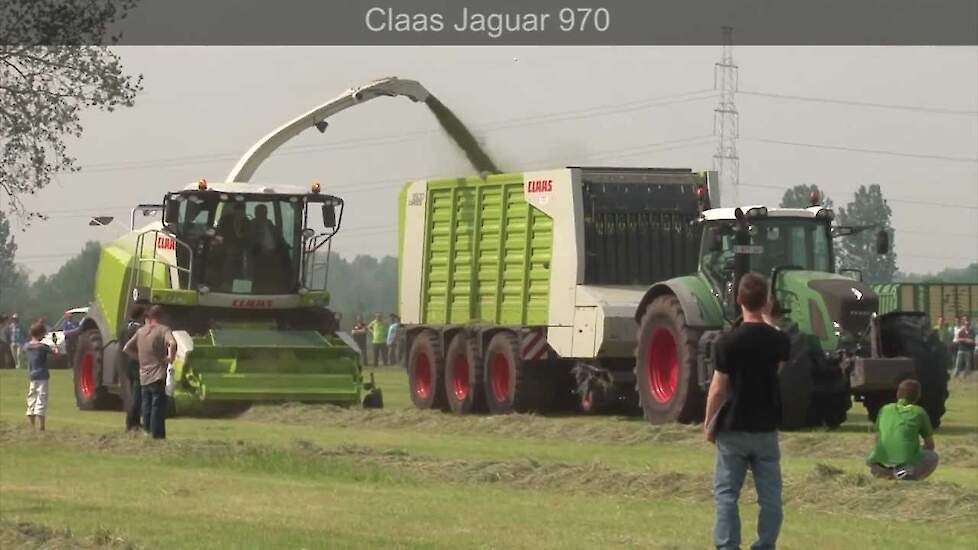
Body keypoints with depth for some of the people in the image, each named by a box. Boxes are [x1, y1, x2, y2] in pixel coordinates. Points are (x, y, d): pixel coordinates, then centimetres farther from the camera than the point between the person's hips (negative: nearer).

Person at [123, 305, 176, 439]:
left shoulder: (140, 331, 11)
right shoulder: (163, 330, -6)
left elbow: (127, 349, 16)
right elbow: (172, 343, -27)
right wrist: (171, 357, -13)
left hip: (144, 377, 6)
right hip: (158, 376, -6)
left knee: (147, 409, 13)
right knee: (158, 409, -4)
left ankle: (147, 433, 16)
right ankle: (157, 436, -7)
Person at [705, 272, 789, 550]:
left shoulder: (728, 341, -13)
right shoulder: (778, 340, -2)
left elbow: (718, 389, -12)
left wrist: (709, 423, 1)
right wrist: (768, 324, 25)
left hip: (733, 428, -3)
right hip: (766, 428, 3)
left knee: (726, 494, 3)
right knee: (769, 494, 8)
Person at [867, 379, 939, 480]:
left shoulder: (885, 409, 17)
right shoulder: (919, 412, 11)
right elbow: (930, 445, 20)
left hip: (882, 461, 3)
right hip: (908, 460, -3)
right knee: (933, 457, 28)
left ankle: (888, 473, 11)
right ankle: (909, 474, 3)